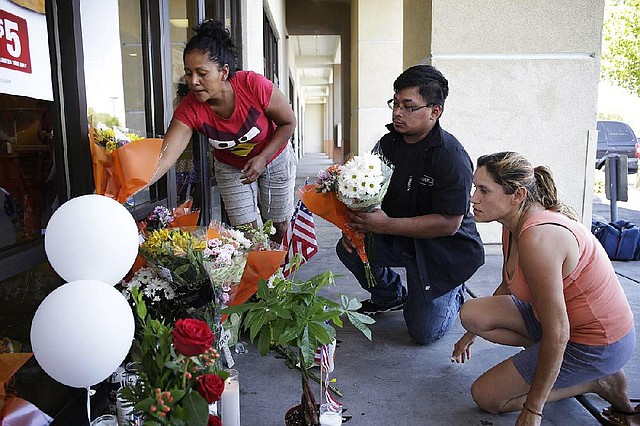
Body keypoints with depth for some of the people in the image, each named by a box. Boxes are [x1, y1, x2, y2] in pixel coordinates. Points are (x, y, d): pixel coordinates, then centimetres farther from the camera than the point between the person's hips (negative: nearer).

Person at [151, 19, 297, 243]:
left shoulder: (254, 85, -33)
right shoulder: (190, 109, -28)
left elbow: (288, 123, -17)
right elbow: (163, 159, -35)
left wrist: (262, 158, -26)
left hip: (274, 158, -1)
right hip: (231, 168, 1)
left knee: (279, 228, 11)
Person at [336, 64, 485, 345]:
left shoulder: (452, 158, -24)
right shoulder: (388, 144, -2)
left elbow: (449, 223, -27)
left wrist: (386, 225, -32)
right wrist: (356, 221, -19)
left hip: (444, 251, -6)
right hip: (399, 240, 6)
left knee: (424, 332, -4)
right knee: (349, 248, -15)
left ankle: (453, 295, 30)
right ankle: (392, 296, 13)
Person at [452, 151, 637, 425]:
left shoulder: (537, 239, -31)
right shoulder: (515, 223, -1)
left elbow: (557, 334, -29)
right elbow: (508, 286, 15)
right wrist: (471, 334, 24)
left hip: (597, 344, -9)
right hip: (565, 318, 9)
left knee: (486, 397, -4)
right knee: (472, 312, -3)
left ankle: (599, 383, 4)